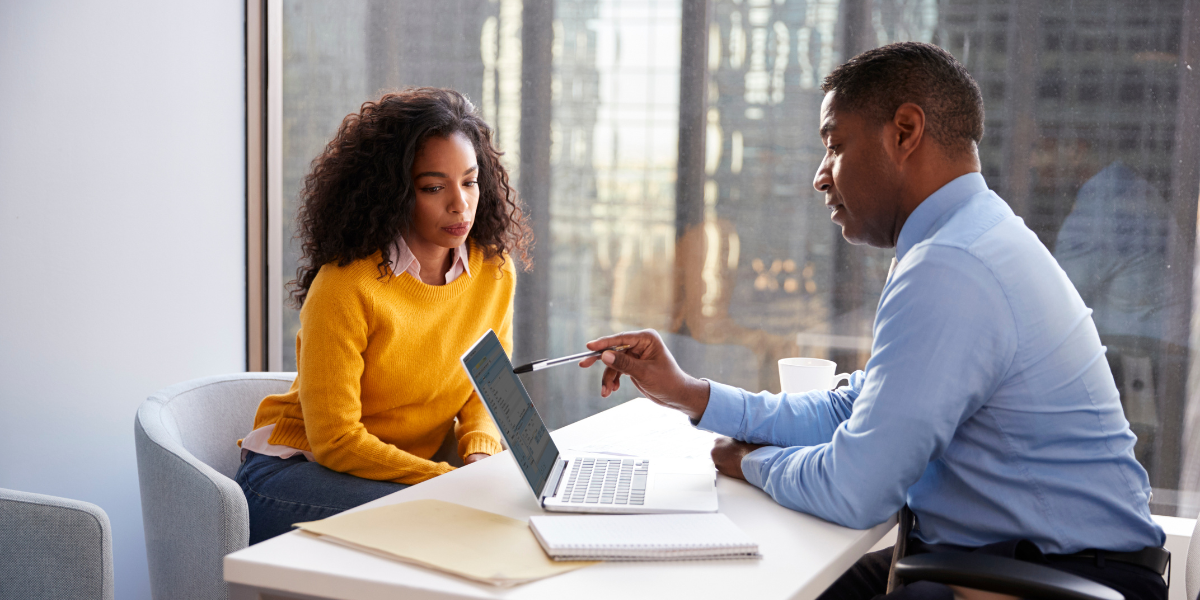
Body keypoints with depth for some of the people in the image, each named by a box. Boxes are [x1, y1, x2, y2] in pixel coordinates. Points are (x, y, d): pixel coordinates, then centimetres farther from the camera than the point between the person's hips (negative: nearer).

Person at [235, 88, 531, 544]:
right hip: (298, 469, -6)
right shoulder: (346, 285, -22)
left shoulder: (495, 272, -2)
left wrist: (480, 454, -12)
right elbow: (334, 440, -19)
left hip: (414, 469, 6)